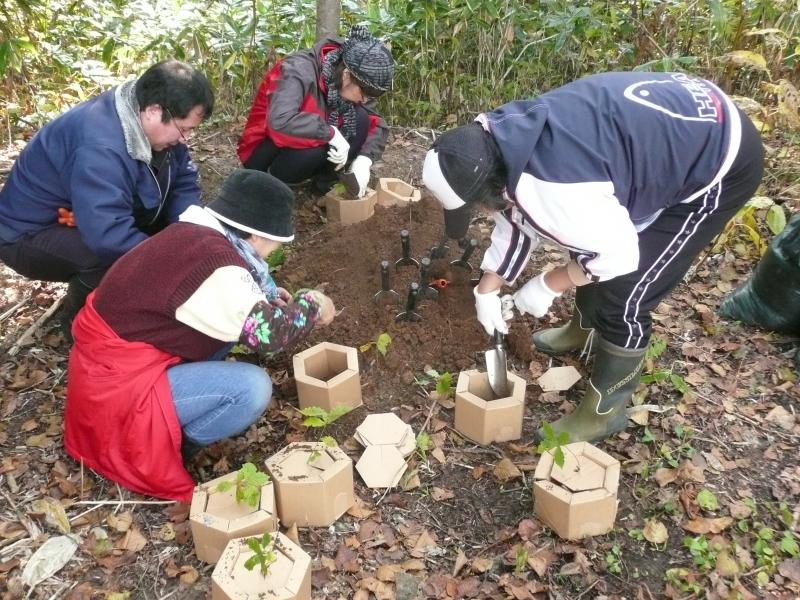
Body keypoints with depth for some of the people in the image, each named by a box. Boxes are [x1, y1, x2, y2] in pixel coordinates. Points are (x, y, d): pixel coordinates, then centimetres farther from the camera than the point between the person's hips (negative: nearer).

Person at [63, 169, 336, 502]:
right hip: (116, 386, -10)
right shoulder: (215, 265, -26)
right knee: (253, 388, -22)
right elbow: (269, 334, -24)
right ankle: (164, 448, 0)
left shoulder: (195, 233, 2)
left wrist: (266, 297, 11)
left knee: (236, 314, 11)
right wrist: (311, 305, -6)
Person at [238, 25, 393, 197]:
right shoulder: (299, 70, -29)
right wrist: (330, 133, -37)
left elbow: (377, 124, -4)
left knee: (361, 119, -14)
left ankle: (326, 182, -1)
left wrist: (364, 159, -22)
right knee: (316, 145, -36)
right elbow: (280, 121, -44)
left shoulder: (352, 84, -8)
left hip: (308, 154, 6)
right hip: (266, 154, -6)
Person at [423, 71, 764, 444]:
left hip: (720, 161, -9)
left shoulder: (551, 189, -36)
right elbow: (515, 216, 8)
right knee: (587, 246, 21)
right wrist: (487, 289, 10)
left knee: (623, 298, -6)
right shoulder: (504, 138, -7)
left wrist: (548, 285, -10)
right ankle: (586, 329, 49)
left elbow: (620, 254, -23)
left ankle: (602, 413, 16)